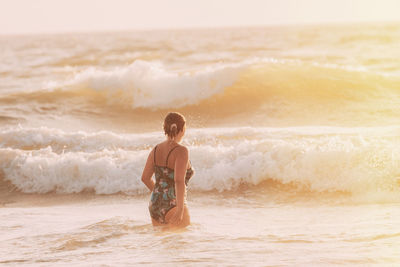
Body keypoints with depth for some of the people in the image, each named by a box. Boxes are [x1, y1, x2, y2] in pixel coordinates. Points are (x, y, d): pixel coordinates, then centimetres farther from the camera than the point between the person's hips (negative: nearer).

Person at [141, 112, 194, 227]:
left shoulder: (156, 150, 6)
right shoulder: (181, 151, -14)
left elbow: (145, 178, 12)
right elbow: (179, 180, -24)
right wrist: (180, 210, -23)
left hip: (155, 205, 7)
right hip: (173, 206, -7)